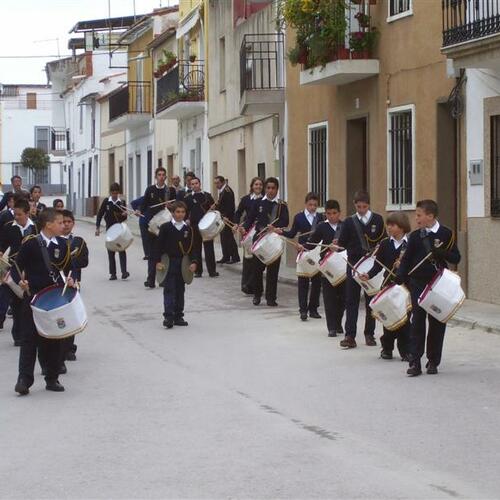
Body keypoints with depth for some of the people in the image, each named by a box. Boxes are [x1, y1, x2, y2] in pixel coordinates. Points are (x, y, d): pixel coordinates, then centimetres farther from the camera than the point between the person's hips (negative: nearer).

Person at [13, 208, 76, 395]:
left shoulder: (62, 244, 5)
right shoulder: (30, 243, -6)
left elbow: (68, 267, 14)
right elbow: (17, 266, -4)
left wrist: (70, 279, -6)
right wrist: (20, 280, -22)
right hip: (33, 297, -4)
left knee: (55, 339, 7)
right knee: (30, 338, -3)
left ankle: (52, 379, 16)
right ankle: (24, 379, -2)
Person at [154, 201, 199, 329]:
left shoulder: (188, 229, 4)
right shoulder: (166, 227, -3)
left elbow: (192, 248, 5)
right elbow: (159, 245, -3)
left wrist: (194, 262, -7)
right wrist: (158, 261, -11)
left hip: (183, 264, 3)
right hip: (168, 264, -3)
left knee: (180, 290, 9)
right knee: (169, 290, -7)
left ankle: (178, 316, 16)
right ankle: (168, 317, -10)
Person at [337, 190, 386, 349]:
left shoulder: (377, 220, 0)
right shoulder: (349, 222, 3)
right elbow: (342, 243, 3)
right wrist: (338, 245, -15)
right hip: (354, 265, 0)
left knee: (371, 300, 8)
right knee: (351, 301, 0)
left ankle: (369, 334, 17)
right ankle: (350, 335, 1)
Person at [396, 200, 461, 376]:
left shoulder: (446, 234, -2)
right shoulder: (415, 236, 5)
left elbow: (456, 258, -4)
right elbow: (406, 259, 7)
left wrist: (441, 253, -23)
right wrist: (401, 277, -8)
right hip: (418, 284, 1)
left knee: (437, 323, 4)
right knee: (417, 322, -3)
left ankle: (433, 362, 14)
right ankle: (415, 362, -3)